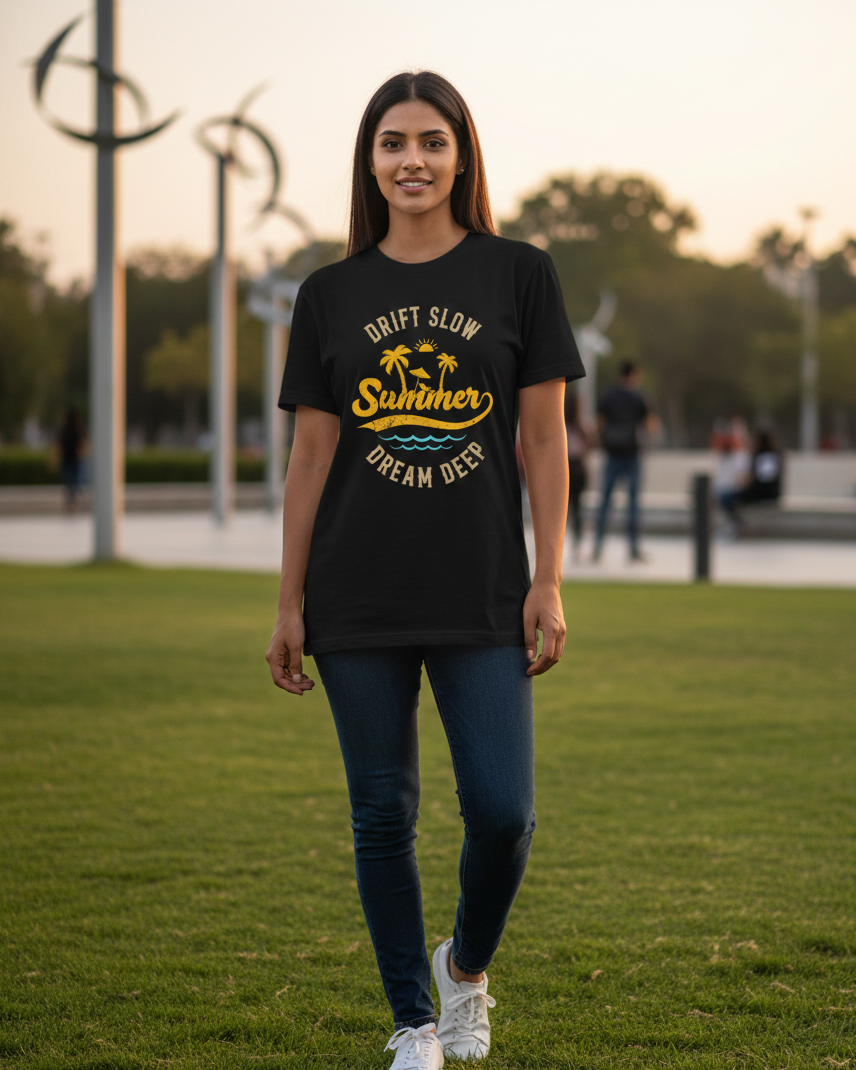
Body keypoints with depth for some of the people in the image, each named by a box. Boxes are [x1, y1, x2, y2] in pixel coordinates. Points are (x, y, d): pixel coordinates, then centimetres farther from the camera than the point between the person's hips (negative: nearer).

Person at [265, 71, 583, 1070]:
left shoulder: (518, 275, 2)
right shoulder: (331, 294, 6)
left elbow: (545, 439, 2)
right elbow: (311, 453, 7)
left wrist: (548, 584, -3)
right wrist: (288, 605, 5)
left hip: (482, 593, -1)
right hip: (358, 600, 1)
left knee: (502, 810, -7)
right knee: (383, 814, 6)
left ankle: (467, 966, 23)